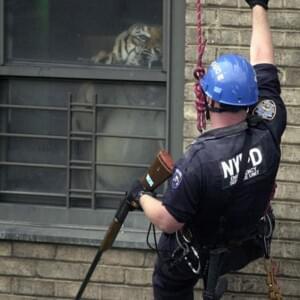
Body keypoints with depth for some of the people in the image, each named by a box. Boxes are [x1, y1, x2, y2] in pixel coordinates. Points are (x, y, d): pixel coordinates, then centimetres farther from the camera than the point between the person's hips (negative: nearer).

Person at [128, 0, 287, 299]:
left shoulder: (196, 162, -41)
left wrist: (140, 196, -8)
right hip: (246, 248, 4)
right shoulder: (267, 133, -28)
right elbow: (262, 63, -15)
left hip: (196, 257, -4)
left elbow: (167, 221, -29)